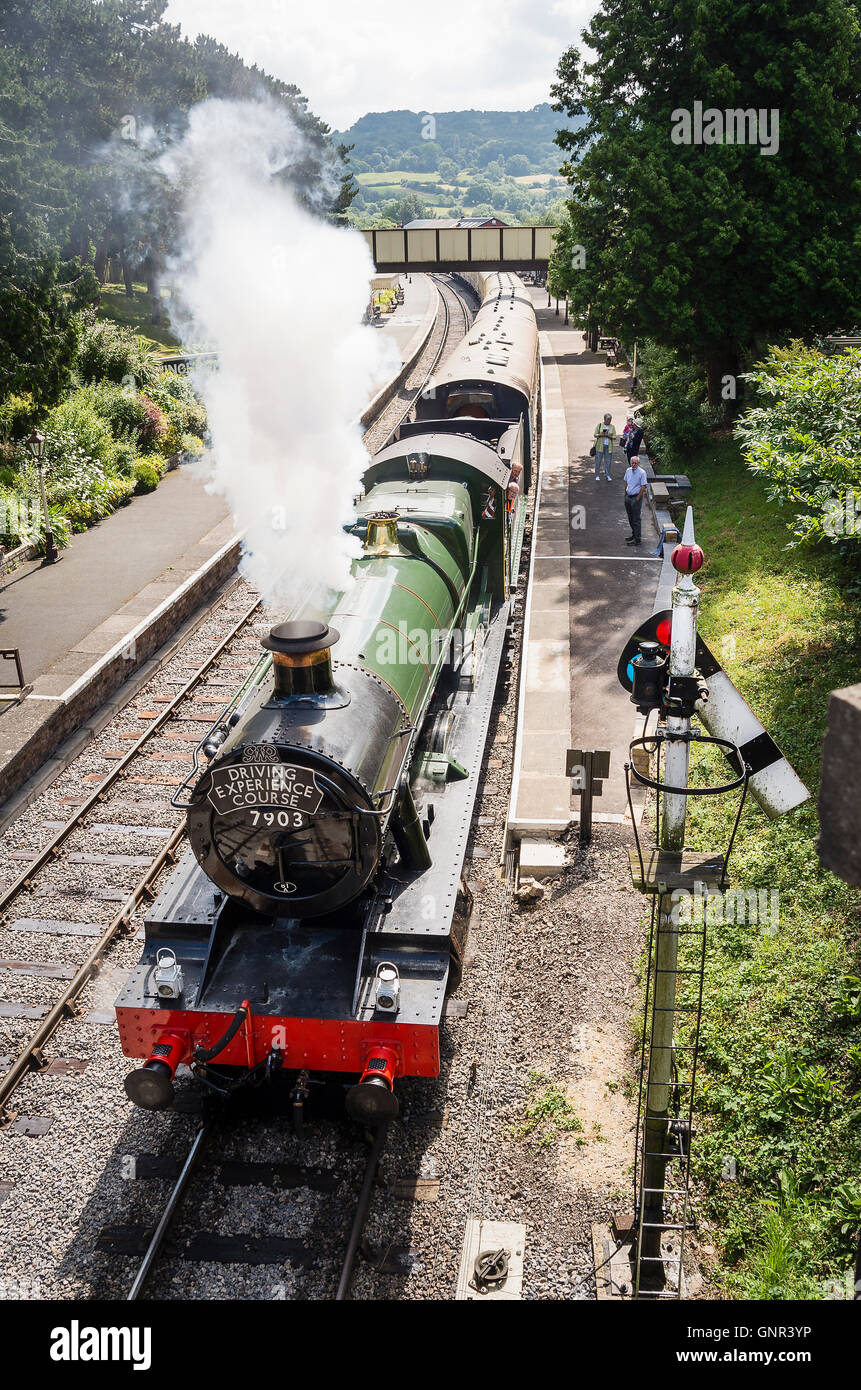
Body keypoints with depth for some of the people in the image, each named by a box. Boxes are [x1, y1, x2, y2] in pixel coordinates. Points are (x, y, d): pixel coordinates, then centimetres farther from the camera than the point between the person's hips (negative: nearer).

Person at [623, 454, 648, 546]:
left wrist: (637, 498, -14)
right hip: (628, 497, 7)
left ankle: (637, 539, -3)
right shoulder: (628, 470, 6)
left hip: (636, 497, -7)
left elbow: (644, 486, -14)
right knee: (630, 518, 18)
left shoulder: (642, 472, -14)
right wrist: (625, 494, 15)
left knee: (636, 519, -6)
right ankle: (634, 534, 34)